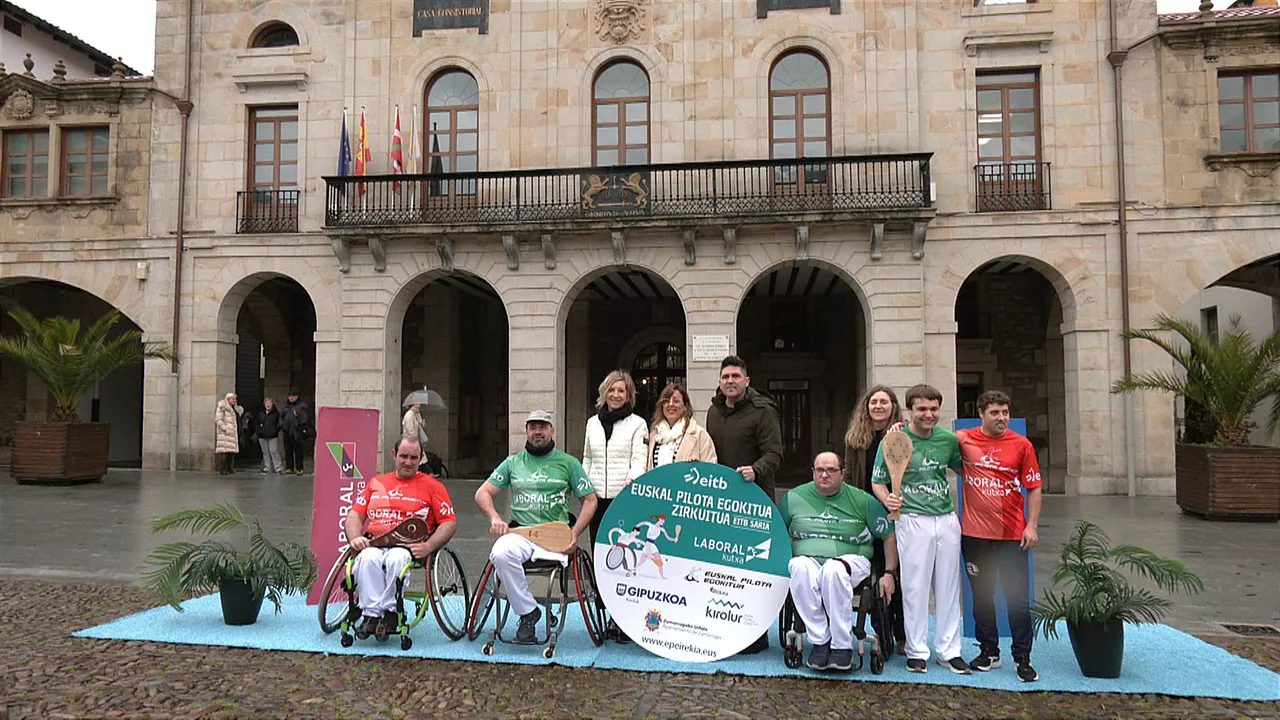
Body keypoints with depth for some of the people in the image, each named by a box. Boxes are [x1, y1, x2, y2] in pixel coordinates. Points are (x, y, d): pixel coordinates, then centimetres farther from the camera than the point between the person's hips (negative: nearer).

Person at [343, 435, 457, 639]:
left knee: (397, 559, -37)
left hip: (409, 547, -3)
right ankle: (371, 614, -28)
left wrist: (428, 547, -13)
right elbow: (355, 514, 20)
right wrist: (355, 538, -2)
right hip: (374, 544, 3)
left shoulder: (432, 486, 11)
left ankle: (390, 611, -24)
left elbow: (449, 522, 4)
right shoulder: (376, 483, 23)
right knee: (368, 558, -32)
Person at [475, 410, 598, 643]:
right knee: (501, 554, -31)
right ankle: (528, 612, -16)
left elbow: (590, 500, 9)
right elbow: (482, 493, 16)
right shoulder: (513, 462, 18)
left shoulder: (569, 463, 11)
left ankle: (528, 612, -6)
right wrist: (495, 518, -5)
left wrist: (575, 534, -6)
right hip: (519, 532, 2)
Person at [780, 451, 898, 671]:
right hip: (807, 558, 2)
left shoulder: (862, 501, 7)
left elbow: (889, 536, 12)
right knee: (800, 568, -36)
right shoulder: (793, 498, 10)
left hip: (850, 560, -1)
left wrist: (889, 573, 4)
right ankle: (819, 642, -26)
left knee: (833, 570, -38)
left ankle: (843, 646, -26)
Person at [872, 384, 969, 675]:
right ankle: (917, 651, 14)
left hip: (947, 519, 4)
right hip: (913, 520, -4)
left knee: (949, 586, 10)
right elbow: (878, 482, -3)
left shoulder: (949, 439, 6)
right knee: (915, 587, 0)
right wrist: (888, 500, -22)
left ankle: (949, 650, 22)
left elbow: (962, 468, 24)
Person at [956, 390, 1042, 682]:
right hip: (974, 533, 1)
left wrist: (1032, 526, -5)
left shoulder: (1021, 444, -1)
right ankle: (989, 652, 26)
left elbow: (1034, 488, 2)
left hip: (1012, 534, -1)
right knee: (982, 596, 12)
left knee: (1017, 598, 1)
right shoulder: (963, 440, 0)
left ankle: (1022, 658, 14)